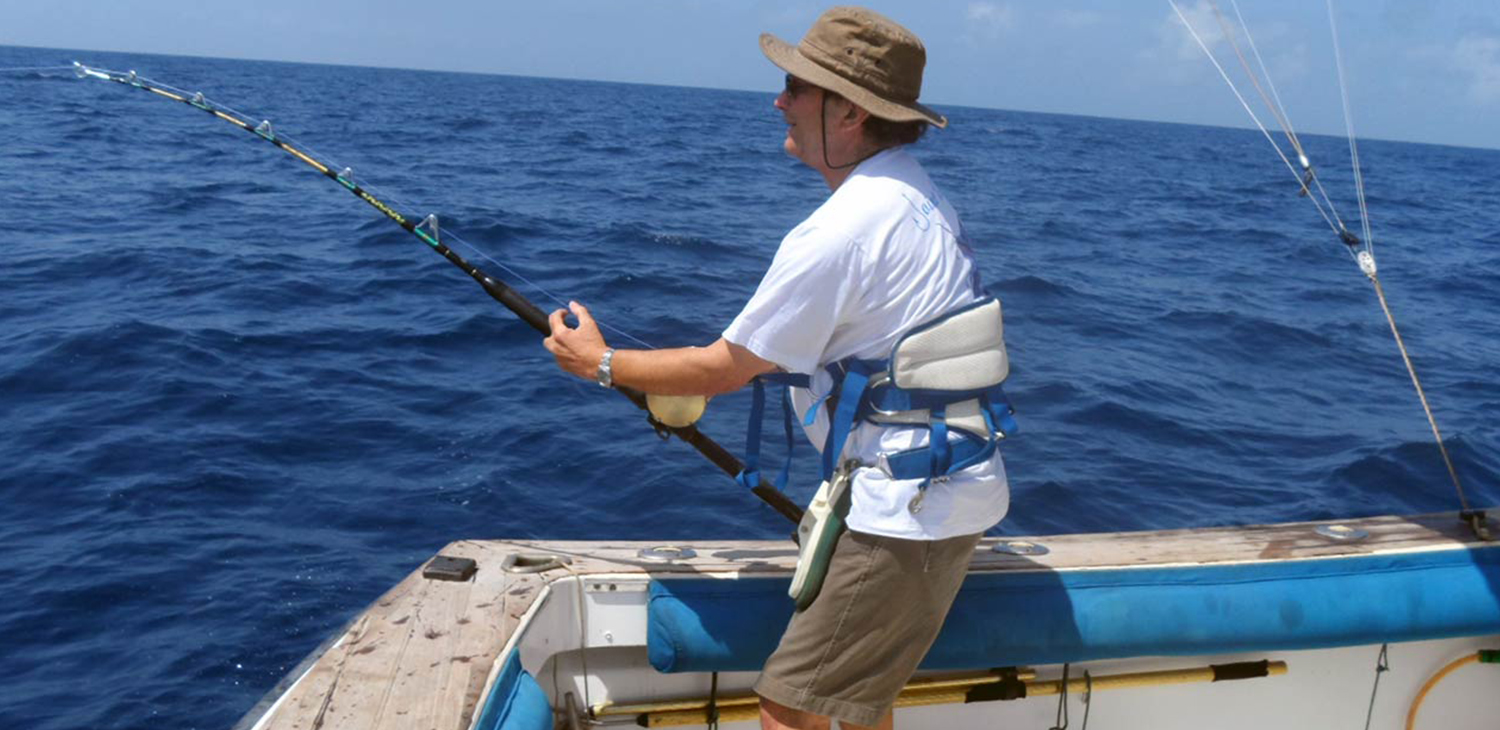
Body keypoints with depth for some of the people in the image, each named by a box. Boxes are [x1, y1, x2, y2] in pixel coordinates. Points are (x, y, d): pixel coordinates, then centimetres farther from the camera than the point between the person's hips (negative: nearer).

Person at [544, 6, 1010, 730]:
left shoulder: (841, 230, -23)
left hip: (908, 512, -10)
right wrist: (691, 383, 15)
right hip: (956, 490, 10)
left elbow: (722, 369, -14)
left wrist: (601, 363, 1)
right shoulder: (916, 195, 8)